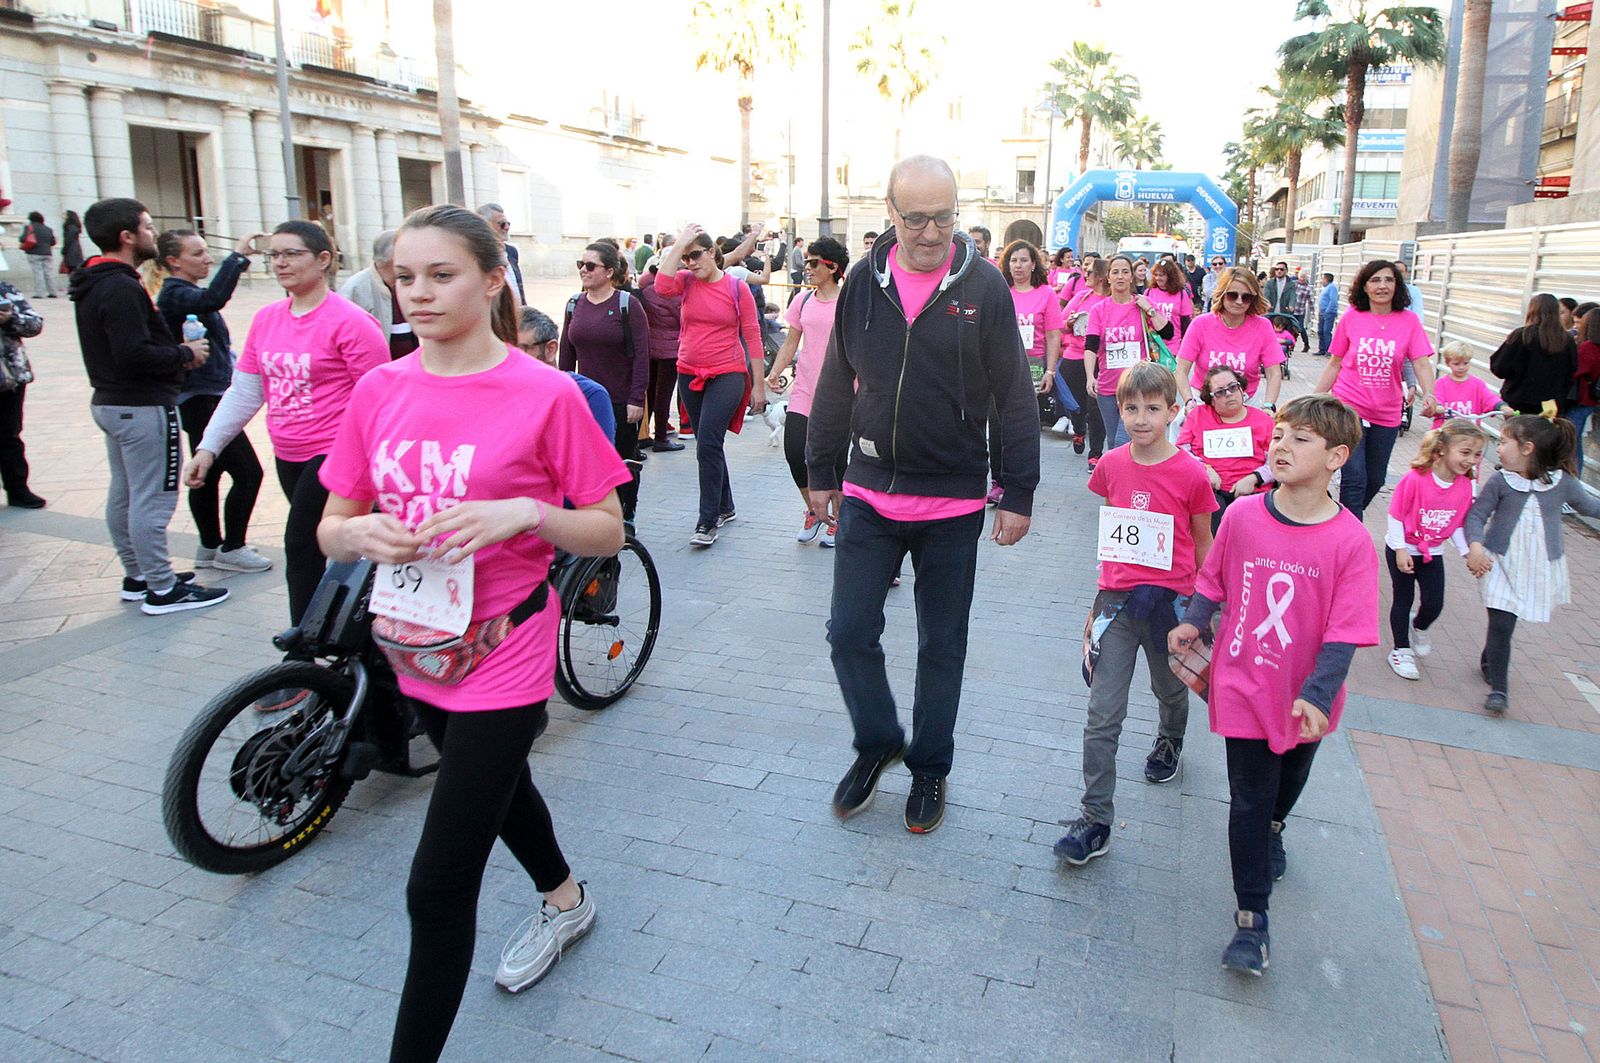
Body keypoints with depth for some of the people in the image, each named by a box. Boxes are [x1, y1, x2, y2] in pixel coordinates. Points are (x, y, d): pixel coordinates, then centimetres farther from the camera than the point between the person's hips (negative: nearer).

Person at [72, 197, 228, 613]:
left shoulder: (93, 285, 13)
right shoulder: (121, 288, -20)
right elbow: (135, 354, -26)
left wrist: (176, 353, 6)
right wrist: (185, 354, -11)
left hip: (110, 402, 11)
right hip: (143, 407, -11)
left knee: (123, 494, 17)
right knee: (152, 499, -4)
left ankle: (136, 577, 29)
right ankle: (162, 590, 2)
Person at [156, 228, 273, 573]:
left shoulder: (186, 294, 15)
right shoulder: (175, 295, -16)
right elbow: (214, 299, -37)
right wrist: (237, 256, -35)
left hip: (204, 398, 11)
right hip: (203, 400, -11)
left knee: (208, 473, 16)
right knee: (247, 471, -9)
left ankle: (211, 547, 26)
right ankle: (232, 549, 0)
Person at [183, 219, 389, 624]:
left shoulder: (349, 321, -12)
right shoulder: (266, 319, 9)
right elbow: (243, 392, 13)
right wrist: (208, 446, 9)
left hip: (334, 454, -7)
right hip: (287, 456, 7)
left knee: (301, 546, -6)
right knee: (318, 544, 16)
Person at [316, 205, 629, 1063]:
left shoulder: (544, 394, -15)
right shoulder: (379, 390, -1)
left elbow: (608, 531, -9)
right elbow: (330, 527, 4)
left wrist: (526, 513, -26)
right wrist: (363, 533, -18)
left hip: (502, 652, -6)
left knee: (439, 886, -4)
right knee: (496, 782, 29)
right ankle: (565, 901, 58)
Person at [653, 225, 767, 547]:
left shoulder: (737, 288, -5)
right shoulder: (686, 281, 3)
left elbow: (752, 337, -3)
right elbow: (662, 286, -20)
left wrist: (759, 385, -3)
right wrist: (678, 245, -14)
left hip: (727, 374, -5)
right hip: (689, 374, 5)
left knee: (708, 443, -15)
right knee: (707, 444, 14)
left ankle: (708, 521, -7)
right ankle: (725, 507, 31)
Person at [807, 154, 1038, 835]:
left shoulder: (984, 288, -6)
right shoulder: (864, 282, 1)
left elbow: (1015, 398, -3)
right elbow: (835, 385, 9)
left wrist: (1019, 494, -4)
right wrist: (821, 473, 11)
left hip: (953, 504, -2)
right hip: (868, 496, 2)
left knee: (943, 645, 11)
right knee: (850, 633, 3)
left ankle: (930, 765, 31)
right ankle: (877, 744, 29)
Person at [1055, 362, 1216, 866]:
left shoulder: (1191, 474, -10)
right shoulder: (1111, 465, -1)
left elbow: (1203, 544, 1)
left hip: (1170, 600, -1)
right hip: (1117, 600, 1)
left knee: (1170, 688, 24)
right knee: (1102, 715, -3)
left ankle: (1170, 740, 58)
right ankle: (1096, 819, 3)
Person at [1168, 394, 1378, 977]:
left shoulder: (1351, 541, -18)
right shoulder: (1242, 515, -11)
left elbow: (1344, 634, -18)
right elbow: (1213, 580, 5)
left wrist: (1316, 694, -27)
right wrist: (1193, 622, -8)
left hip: (1304, 698, 1)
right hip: (1244, 684, -1)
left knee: (1290, 777, 27)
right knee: (1249, 798, 2)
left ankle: (1272, 830, 60)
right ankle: (1251, 915, 14)